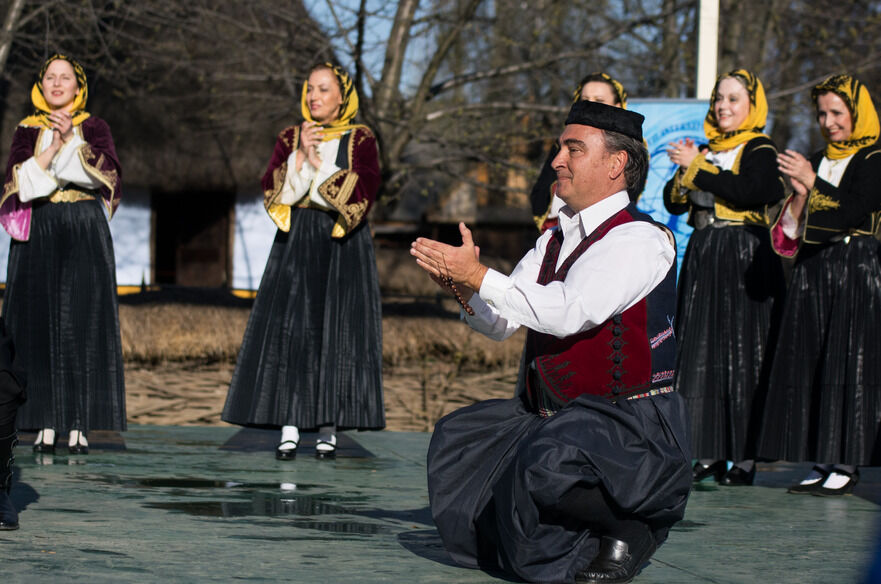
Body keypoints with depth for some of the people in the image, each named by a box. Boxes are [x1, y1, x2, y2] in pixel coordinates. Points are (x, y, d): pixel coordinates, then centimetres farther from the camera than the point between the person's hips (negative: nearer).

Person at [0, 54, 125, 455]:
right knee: (38, 322, -4)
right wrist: (52, 147, -13)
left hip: (83, 231, -1)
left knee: (81, 321, -6)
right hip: (38, 232, 1)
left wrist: (72, 140, -16)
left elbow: (108, 172, -7)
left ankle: (78, 426, -5)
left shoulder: (94, 128, 9)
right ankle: (46, 425, -3)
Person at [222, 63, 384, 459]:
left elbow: (363, 192, -10)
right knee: (289, 330, -7)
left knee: (337, 333, -5)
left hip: (342, 247, -2)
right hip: (295, 244, 2)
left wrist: (319, 163, -13)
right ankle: (289, 430, -8)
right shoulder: (290, 138, 12)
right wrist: (300, 156, -13)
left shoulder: (360, 140, 5)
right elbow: (272, 189, 0)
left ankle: (328, 430, -3)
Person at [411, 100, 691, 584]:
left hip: (630, 426, -9)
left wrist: (477, 274, -22)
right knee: (458, 440, 7)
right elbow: (498, 322, 10)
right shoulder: (554, 242, 13)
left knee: (543, 461, -34)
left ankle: (627, 532, -7)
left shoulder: (640, 240, -14)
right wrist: (462, 285, -11)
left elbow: (567, 312, -26)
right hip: (553, 416, 9)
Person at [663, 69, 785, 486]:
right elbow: (673, 203, 12)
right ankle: (710, 452, 8)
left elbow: (749, 192, -20)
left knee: (742, 354, -7)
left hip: (745, 261, -7)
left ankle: (745, 456, -6)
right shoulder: (707, 149, 17)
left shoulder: (761, 151, -2)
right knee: (701, 353, 3)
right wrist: (684, 172, -8)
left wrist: (697, 167, -14)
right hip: (702, 259, 7)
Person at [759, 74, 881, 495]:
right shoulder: (818, 161, 17)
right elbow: (791, 231, 12)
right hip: (813, 271, 7)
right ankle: (823, 462, 6)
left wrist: (814, 183, -19)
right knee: (809, 364, 2)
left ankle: (846, 463, -8)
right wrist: (799, 194, -7)